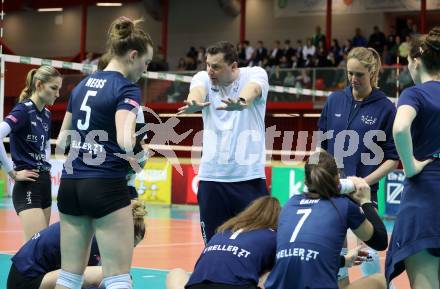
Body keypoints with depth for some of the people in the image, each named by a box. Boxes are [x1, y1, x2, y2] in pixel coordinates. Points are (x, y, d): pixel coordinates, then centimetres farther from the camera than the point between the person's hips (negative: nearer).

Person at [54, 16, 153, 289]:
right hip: (106, 188, -7)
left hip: (69, 186, 8)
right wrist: (136, 159, -5)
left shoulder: (83, 84, 14)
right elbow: (125, 141, -24)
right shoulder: (127, 89, -9)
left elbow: (62, 140, 19)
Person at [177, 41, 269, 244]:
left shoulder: (255, 74, -4)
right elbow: (197, 92, -21)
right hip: (212, 176, 2)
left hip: (249, 176, -2)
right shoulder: (203, 78, 3)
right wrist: (193, 102, -47)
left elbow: (252, 89, -28)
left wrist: (240, 102, -53)